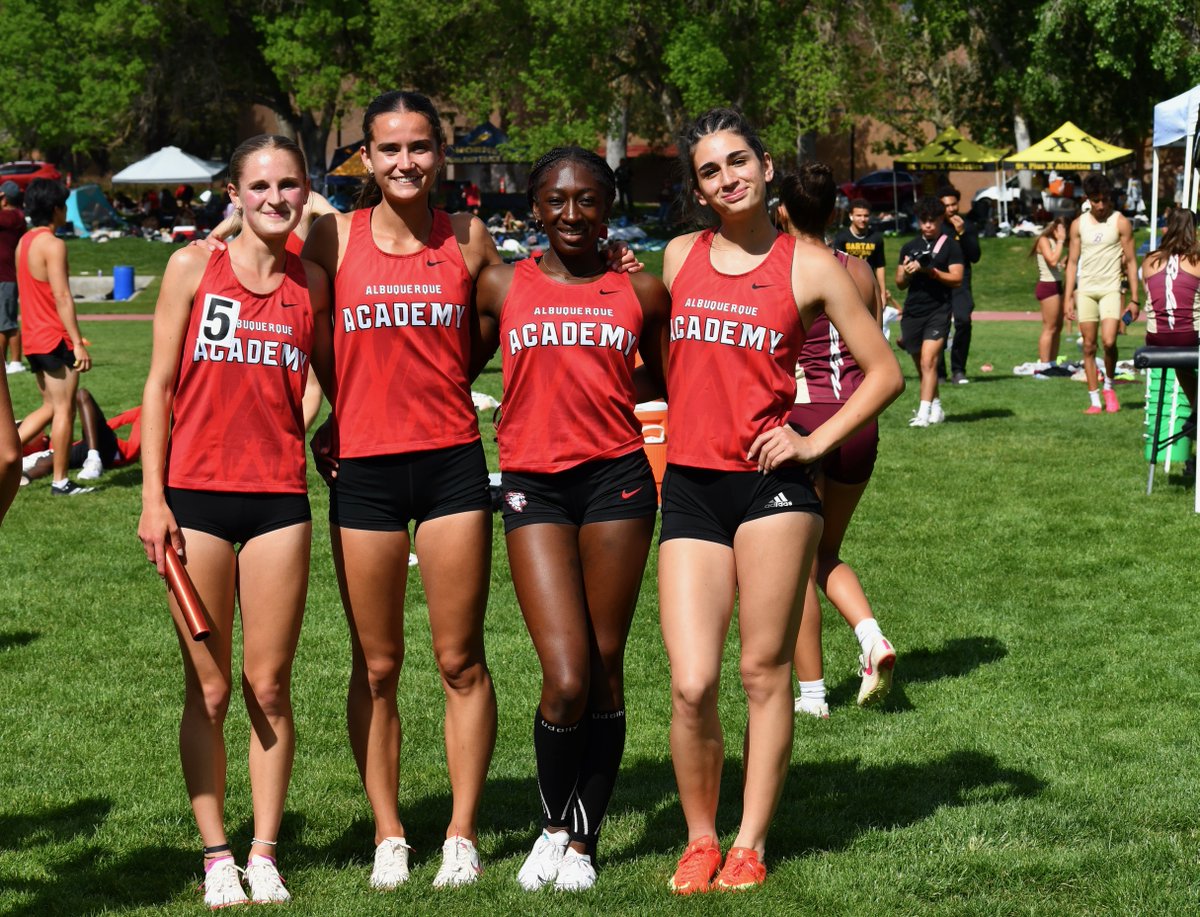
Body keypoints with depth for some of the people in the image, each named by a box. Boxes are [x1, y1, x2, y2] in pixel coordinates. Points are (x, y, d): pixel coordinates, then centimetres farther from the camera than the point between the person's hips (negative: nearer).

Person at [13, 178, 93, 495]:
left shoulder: (24, 242, 12)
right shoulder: (53, 245, -16)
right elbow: (62, 297, -20)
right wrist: (78, 343, -20)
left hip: (34, 338, 9)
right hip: (55, 338, -9)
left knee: (50, 407, 18)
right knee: (64, 409, 0)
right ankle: (60, 481, 4)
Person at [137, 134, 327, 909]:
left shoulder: (311, 282, 6)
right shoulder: (194, 267, 0)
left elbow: (333, 376, 19)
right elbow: (160, 385, 1)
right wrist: (153, 496, -4)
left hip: (280, 500, 2)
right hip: (197, 495, -2)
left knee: (270, 687, 5)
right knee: (209, 691, 3)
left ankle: (265, 854, 14)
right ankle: (217, 855, 12)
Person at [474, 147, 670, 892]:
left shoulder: (640, 293, 7)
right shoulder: (501, 288, 7)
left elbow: (663, 383, 21)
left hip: (617, 478, 1)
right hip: (533, 486, -1)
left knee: (605, 672, 5)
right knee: (566, 679, -10)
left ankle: (583, 842, 20)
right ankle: (553, 825, 15)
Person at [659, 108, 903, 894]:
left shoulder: (809, 267, 1)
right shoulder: (680, 257, 11)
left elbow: (885, 372, 4)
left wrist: (817, 441, -4)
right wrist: (664, 418, 11)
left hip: (770, 484, -2)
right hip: (689, 485, 2)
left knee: (765, 672, 3)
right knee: (691, 685, -6)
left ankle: (751, 844, 14)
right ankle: (699, 840, 13)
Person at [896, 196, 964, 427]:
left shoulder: (950, 246, 2)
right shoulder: (909, 247, 15)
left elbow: (957, 278, -7)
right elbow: (900, 284, 17)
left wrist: (930, 270, -18)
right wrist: (906, 273, -6)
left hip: (938, 311, -5)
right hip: (912, 312, 5)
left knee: (928, 361, -17)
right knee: (921, 365, 11)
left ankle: (924, 412, -23)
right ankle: (936, 408, 25)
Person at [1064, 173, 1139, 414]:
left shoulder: (1120, 223, -1)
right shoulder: (1079, 224, 8)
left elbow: (1130, 262, 0)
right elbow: (1073, 262, 10)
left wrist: (1134, 299, -4)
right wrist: (1068, 298, 4)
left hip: (1110, 289, -3)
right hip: (1085, 291, 3)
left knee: (1108, 341, -18)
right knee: (1089, 346, 3)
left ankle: (1109, 386, 7)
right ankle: (1094, 400, 8)